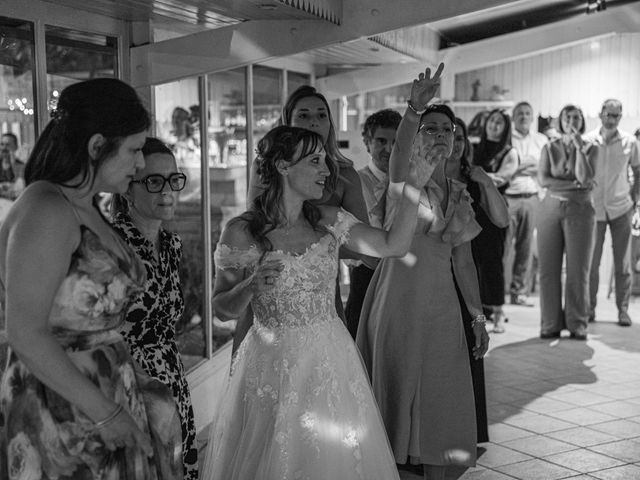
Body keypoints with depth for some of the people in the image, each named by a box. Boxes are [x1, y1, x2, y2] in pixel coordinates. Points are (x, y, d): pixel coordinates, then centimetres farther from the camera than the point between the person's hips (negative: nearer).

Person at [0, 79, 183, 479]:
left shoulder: (87, 210, 10)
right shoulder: (46, 210, -18)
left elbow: (94, 317, 10)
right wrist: (105, 412, -19)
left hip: (107, 395, 9)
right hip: (60, 413, -9)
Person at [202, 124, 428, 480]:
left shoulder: (329, 221, 2)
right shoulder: (240, 233, -9)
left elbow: (394, 244, 1)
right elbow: (222, 309, -4)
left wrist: (412, 188, -7)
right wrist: (251, 286, -23)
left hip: (330, 361, 4)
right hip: (273, 365, -4)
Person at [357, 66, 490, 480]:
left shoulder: (459, 194, 10)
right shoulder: (404, 182, -5)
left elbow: (463, 263, 13)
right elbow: (399, 155, -31)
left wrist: (479, 318, 11)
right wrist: (414, 108, -49)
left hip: (441, 310, 5)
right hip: (398, 304, -5)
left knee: (439, 403, 9)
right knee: (397, 396, 4)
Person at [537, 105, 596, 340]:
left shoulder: (589, 149, 6)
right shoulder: (550, 148, 8)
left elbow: (585, 178, -11)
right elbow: (543, 180, -5)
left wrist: (579, 148, -10)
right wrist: (575, 184, -10)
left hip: (580, 210, -1)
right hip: (551, 208, 1)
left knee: (578, 270, -1)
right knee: (548, 269, 0)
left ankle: (577, 324, 8)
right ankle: (550, 324, 7)